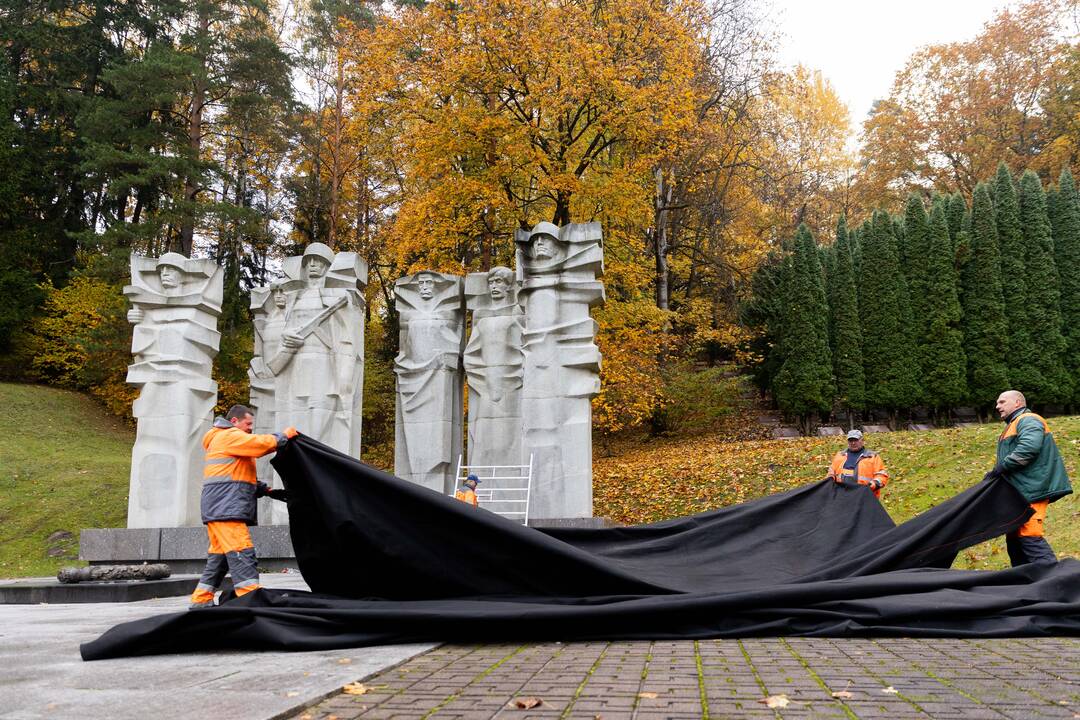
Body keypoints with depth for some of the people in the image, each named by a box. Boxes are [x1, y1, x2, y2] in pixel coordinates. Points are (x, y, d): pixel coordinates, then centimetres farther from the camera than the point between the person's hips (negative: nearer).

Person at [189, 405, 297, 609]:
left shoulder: (226, 440, 29)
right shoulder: (229, 436, -4)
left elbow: (240, 478, 27)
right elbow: (260, 443, -18)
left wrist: (267, 491, 16)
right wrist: (283, 436, -1)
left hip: (218, 510, 11)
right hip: (226, 509, -11)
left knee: (219, 557, 13)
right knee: (242, 554, -17)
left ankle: (201, 601, 16)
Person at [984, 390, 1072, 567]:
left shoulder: (1028, 421, -8)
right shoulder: (1014, 425, 24)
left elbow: (1028, 448, -27)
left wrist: (999, 469, -22)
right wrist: (997, 473, 7)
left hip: (1031, 491, -11)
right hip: (1018, 492, 11)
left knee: (1028, 536, -17)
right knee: (1014, 537, 12)